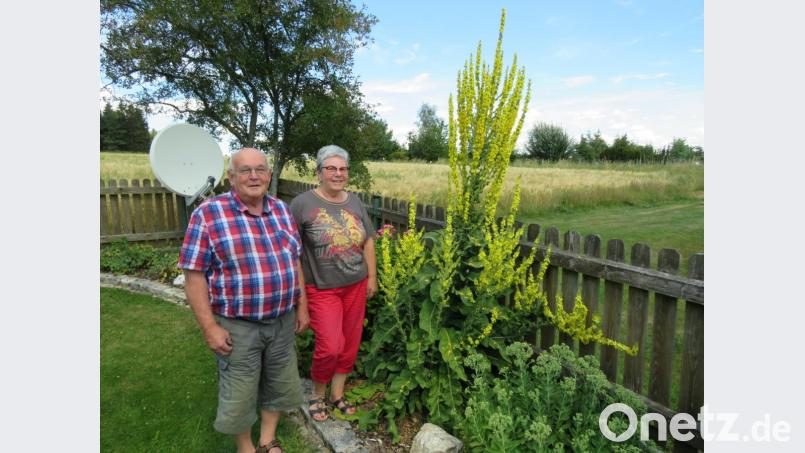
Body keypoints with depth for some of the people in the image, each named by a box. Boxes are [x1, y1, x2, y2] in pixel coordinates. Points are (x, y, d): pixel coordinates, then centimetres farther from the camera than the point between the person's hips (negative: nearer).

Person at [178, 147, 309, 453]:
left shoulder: (281, 210, 3)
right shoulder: (208, 214, -12)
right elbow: (194, 276, -12)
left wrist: (302, 306, 8)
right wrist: (210, 327, -14)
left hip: (283, 320, 5)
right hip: (237, 326, -4)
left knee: (279, 384, 19)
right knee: (239, 395, 13)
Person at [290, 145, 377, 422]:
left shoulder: (354, 202, 6)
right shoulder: (302, 204, -9)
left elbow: (368, 242, 13)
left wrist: (372, 277, 11)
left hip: (356, 285, 5)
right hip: (322, 288, -5)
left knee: (350, 343, 12)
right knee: (330, 347, -8)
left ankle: (337, 394, 33)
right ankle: (317, 394, 22)